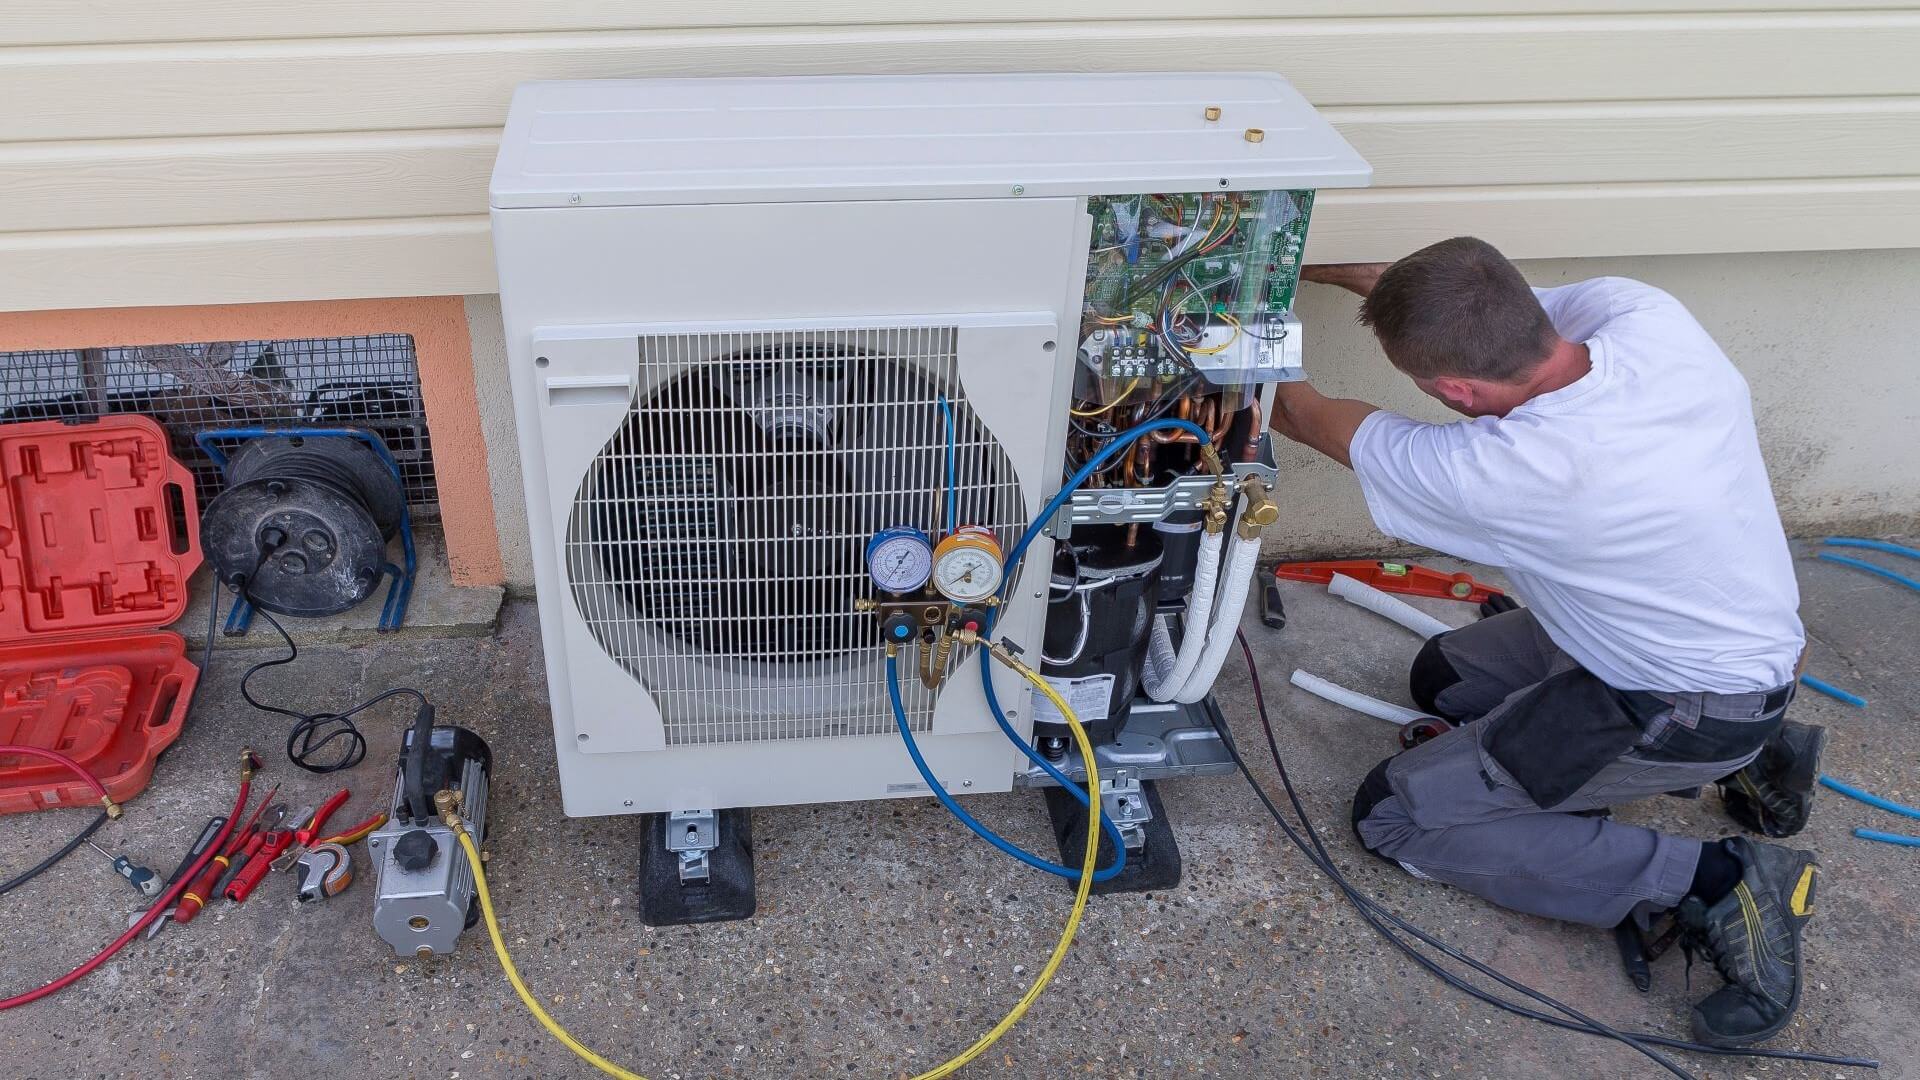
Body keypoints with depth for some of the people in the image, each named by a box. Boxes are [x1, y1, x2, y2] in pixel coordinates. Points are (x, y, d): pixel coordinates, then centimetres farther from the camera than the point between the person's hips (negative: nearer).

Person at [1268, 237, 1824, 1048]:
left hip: (1684, 716, -8)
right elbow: (1500, 310, 4)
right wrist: (1330, 270, 8)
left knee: (1393, 816, -2)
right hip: (1751, 637, 8)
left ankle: (1715, 883, -6)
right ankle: (1742, 759, 17)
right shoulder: (1644, 313, -19)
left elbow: (1314, 421, -15)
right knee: (1445, 679, 22)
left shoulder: (1504, 471, -35)